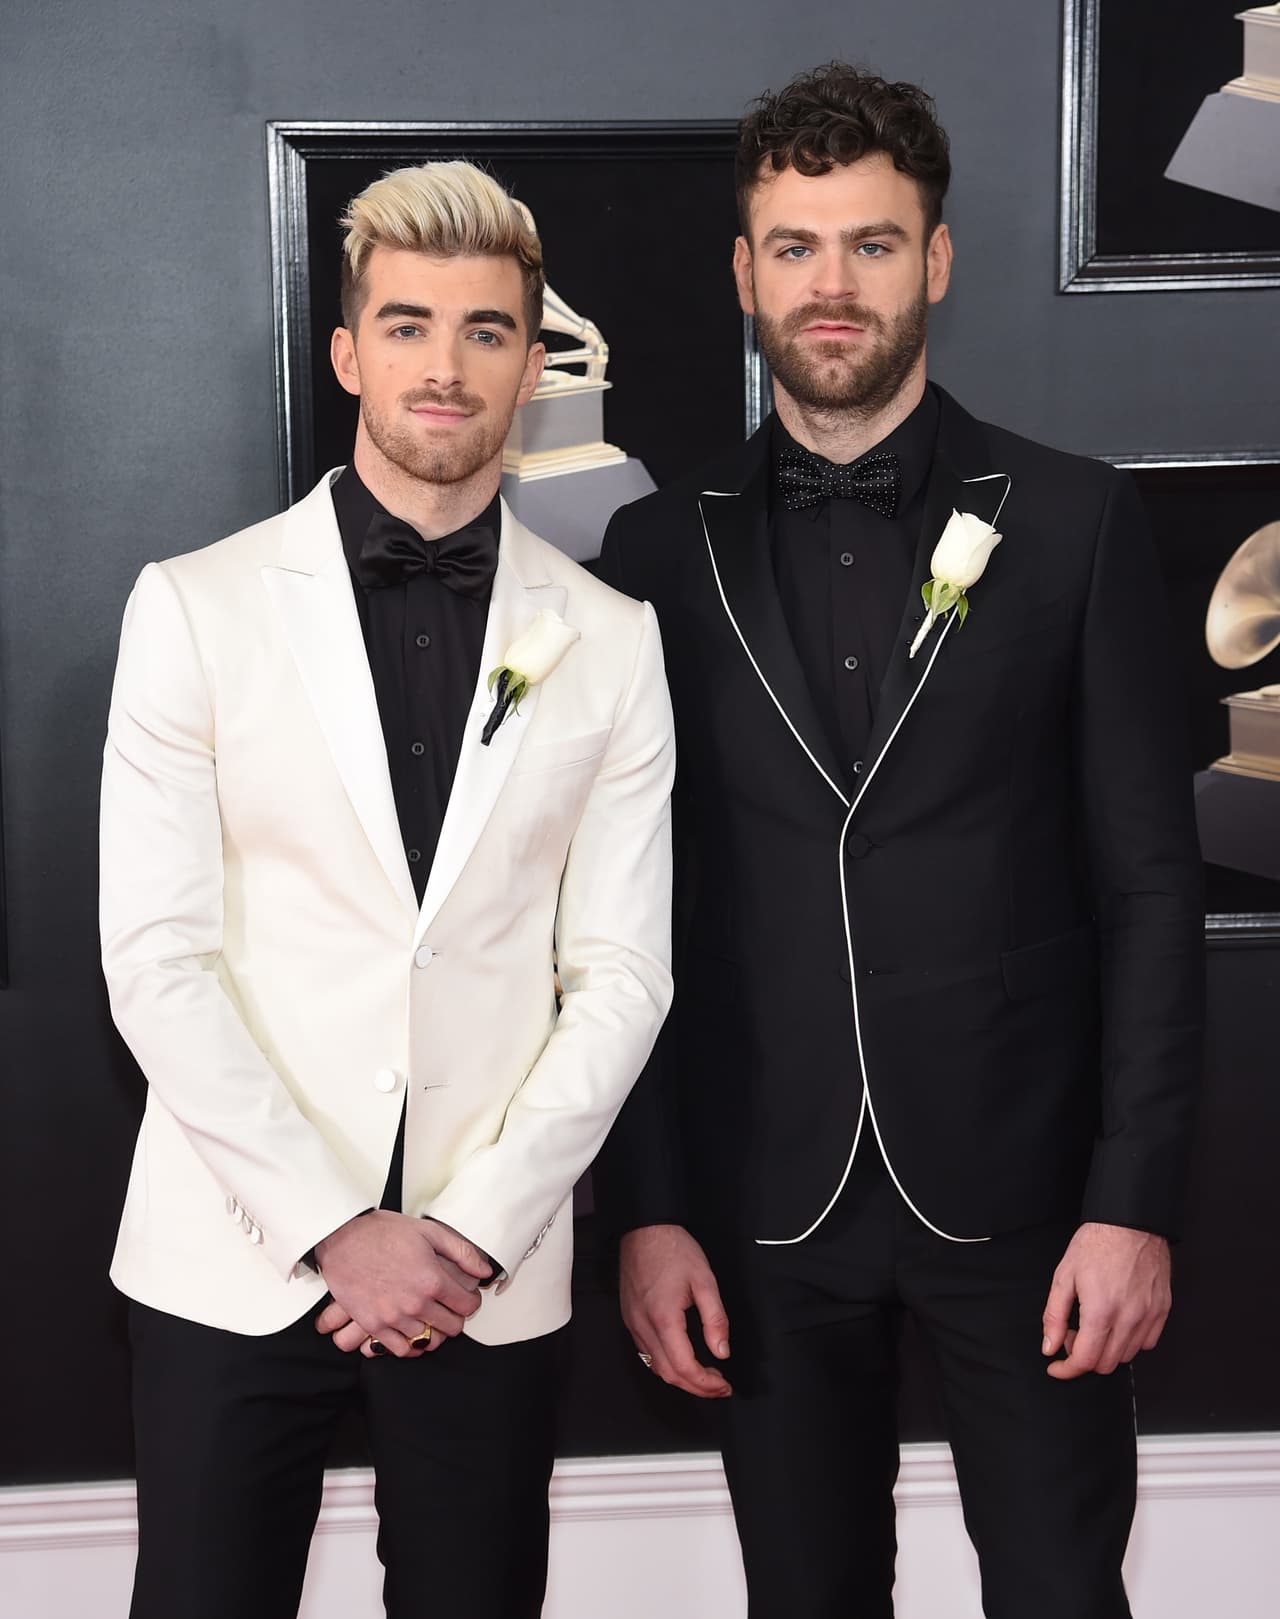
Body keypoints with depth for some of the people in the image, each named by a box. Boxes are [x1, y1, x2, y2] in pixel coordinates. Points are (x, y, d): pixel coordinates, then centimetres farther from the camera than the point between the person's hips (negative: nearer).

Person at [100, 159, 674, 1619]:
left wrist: (478, 1231, -8)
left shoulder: (609, 641, 4)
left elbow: (620, 975, 2)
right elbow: (155, 954, -6)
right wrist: (334, 1228, -11)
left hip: (490, 1271, 1)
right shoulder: (199, 606, -1)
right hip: (236, 1261, -1)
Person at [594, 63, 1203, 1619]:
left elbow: (1148, 880, -2)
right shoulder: (662, 546, 3)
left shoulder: (1072, 521, 0)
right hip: (763, 1199, 2)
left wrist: (1134, 1199, -7)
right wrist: (645, 1208, -1)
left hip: (1018, 1189, -1)